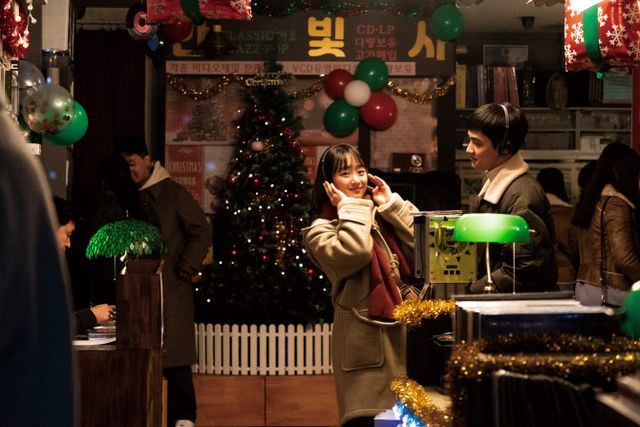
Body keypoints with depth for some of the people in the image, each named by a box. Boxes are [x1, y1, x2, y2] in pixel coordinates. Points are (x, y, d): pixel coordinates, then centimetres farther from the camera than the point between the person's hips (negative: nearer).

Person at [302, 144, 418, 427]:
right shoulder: (321, 230, -3)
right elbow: (353, 254, -23)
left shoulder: (381, 215, 14)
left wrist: (392, 204, 1)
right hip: (365, 334, -6)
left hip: (403, 324, 6)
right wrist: (350, 208, -11)